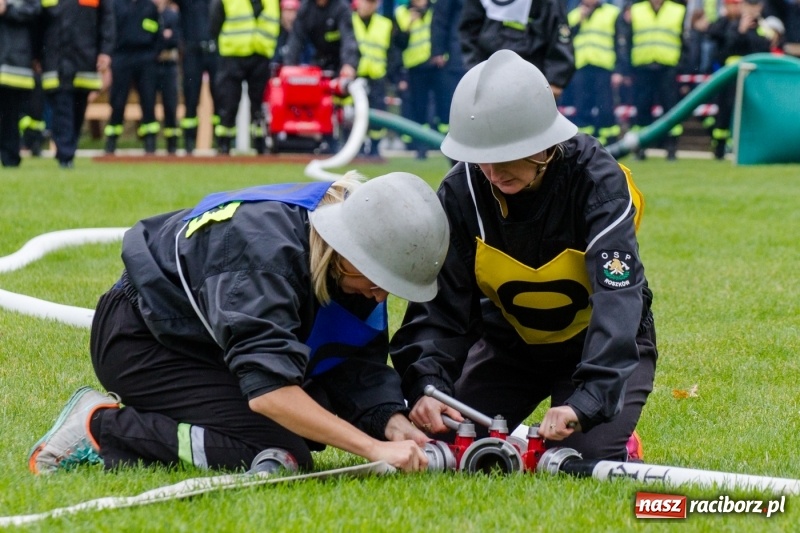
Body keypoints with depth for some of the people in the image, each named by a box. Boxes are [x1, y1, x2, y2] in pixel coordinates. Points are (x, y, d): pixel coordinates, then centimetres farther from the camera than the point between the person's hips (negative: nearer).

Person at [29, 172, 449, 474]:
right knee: (278, 452, -22)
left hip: (205, 345, 9)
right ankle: (105, 427, -11)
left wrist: (392, 423, -25)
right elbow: (267, 387, -42)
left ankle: (146, 421, 4)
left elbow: (361, 368, -5)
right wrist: (374, 449, -44)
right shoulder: (265, 247, -34)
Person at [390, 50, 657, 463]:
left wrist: (584, 402, -53)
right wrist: (425, 385, -39)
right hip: (508, 341, 3)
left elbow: (618, 300, -40)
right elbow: (440, 300, -19)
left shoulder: (598, 181, -30)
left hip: (600, 342, -3)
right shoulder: (462, 191, -20)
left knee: (588, 456, -26)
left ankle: (622, 444, 11)